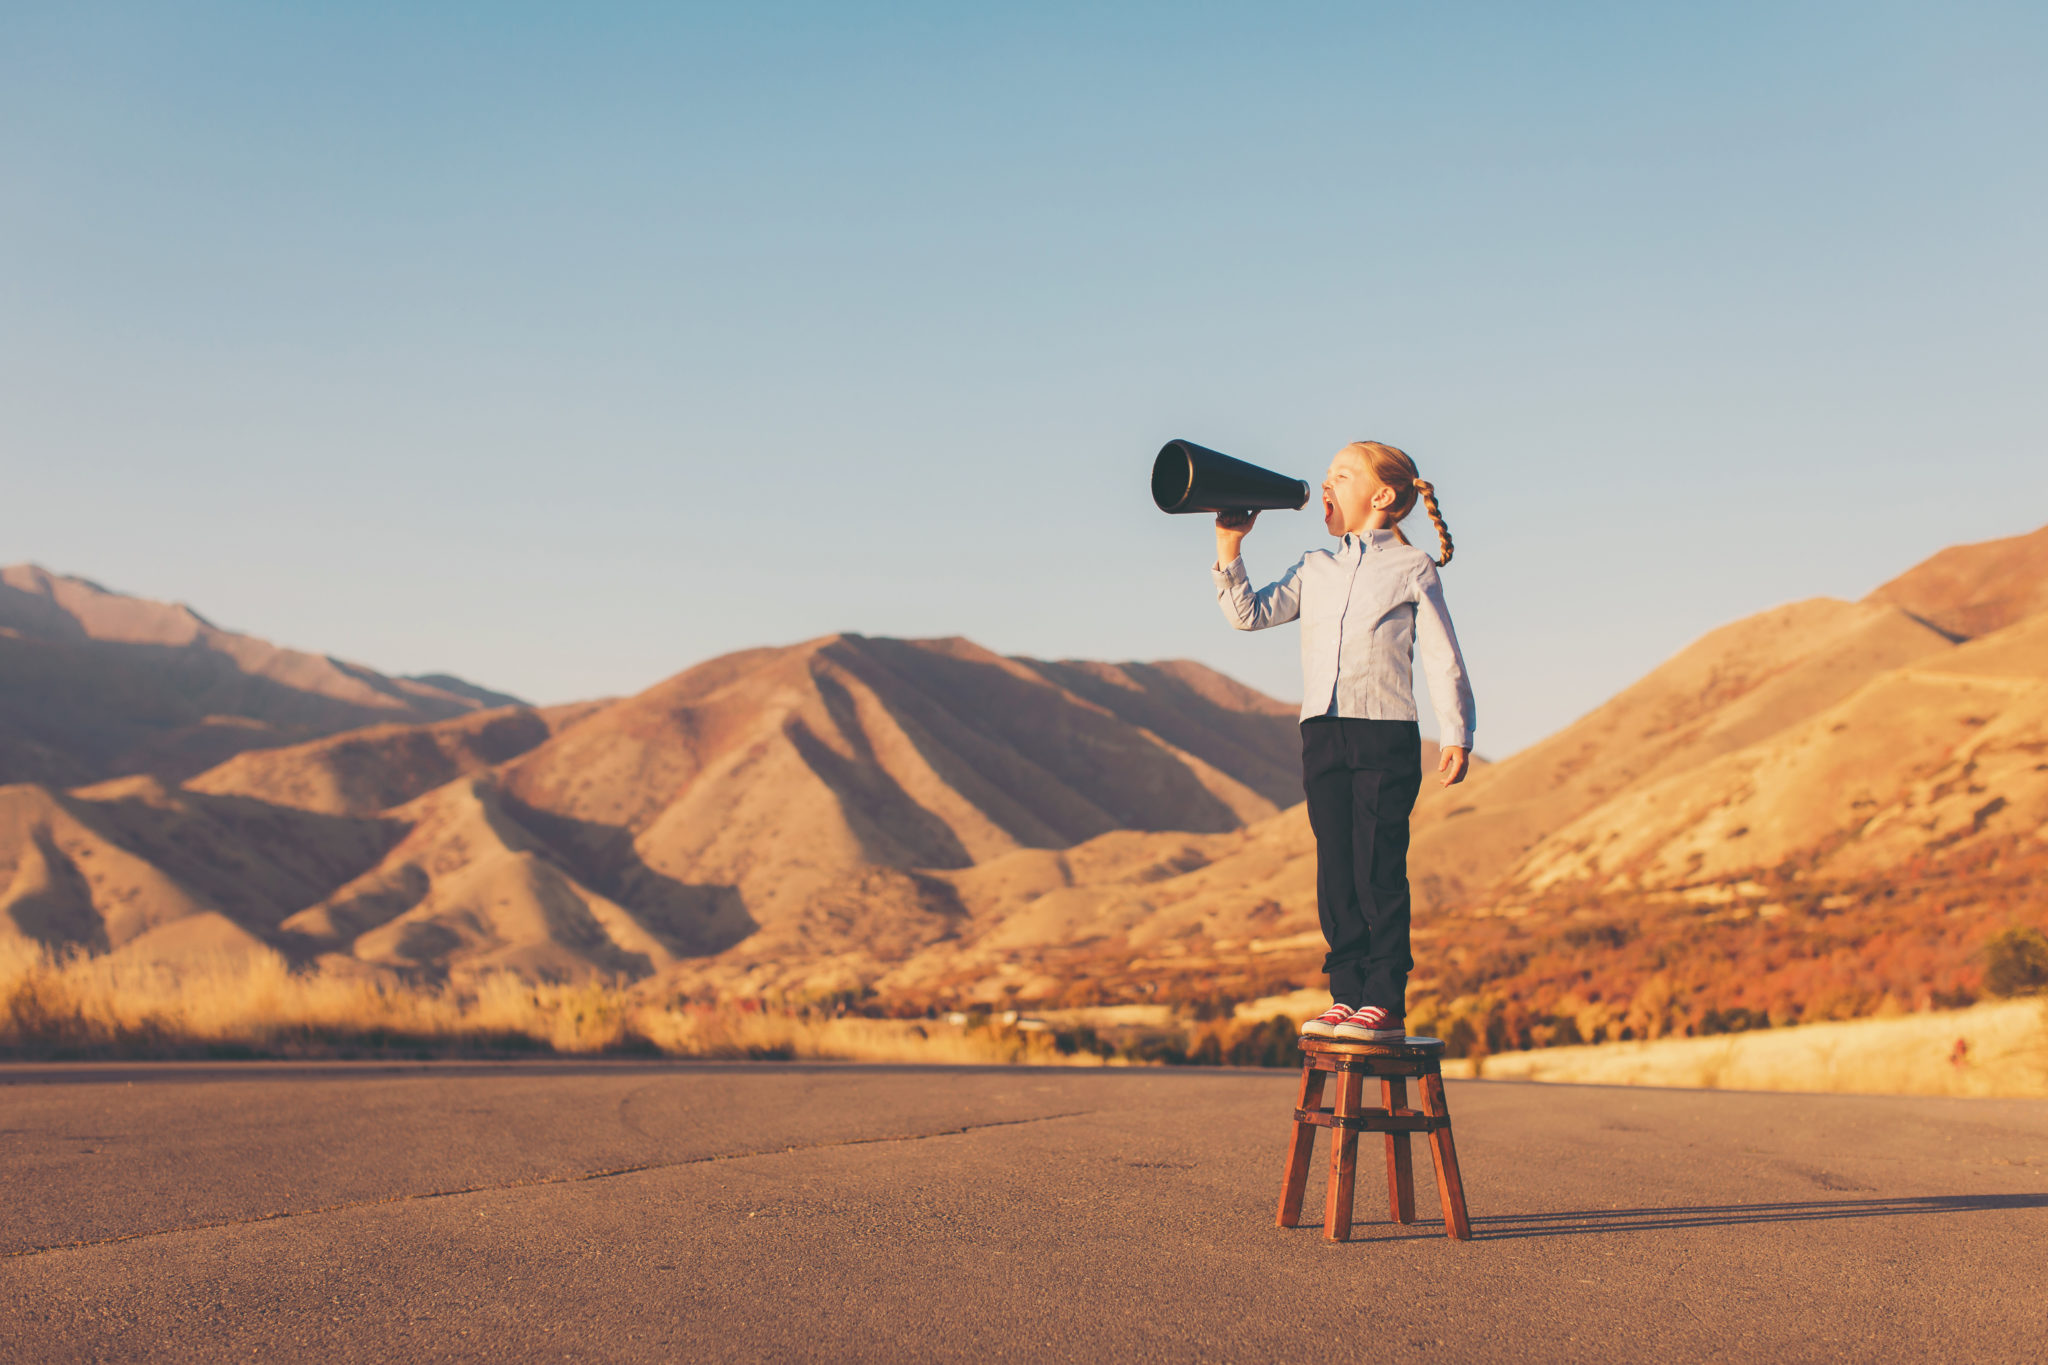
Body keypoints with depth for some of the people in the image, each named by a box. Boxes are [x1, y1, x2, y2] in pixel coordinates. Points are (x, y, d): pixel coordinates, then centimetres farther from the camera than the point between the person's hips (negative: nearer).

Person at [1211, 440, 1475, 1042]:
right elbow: (1249, 614, 10)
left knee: (1379, 871, -6)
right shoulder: (1314, 569, 19)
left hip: (1385, 733, -5)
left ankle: (1386, 1003, -2)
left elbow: (1443, 660, 3)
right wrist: (1228, 547, 1)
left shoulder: (1413, 569, 6)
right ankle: (1347, 995, 11)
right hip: (1322, 733, 5)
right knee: (1335, 871, 5)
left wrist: (1456, 734, -5)